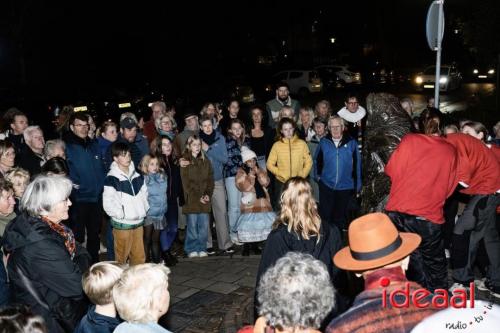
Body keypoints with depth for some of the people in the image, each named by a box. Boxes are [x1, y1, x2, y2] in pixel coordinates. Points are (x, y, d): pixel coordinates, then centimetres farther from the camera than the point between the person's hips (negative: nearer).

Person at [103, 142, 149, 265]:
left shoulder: (137, 176, 8)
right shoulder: (112, 179, -12)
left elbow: (144, 194, 18)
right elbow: (108, 203, -14)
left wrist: (144, 209, 6)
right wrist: (121, 214, -13)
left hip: (138, 222, 6)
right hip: (122, 224, -6)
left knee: (139, 256, 14)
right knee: (121, 256, 5)